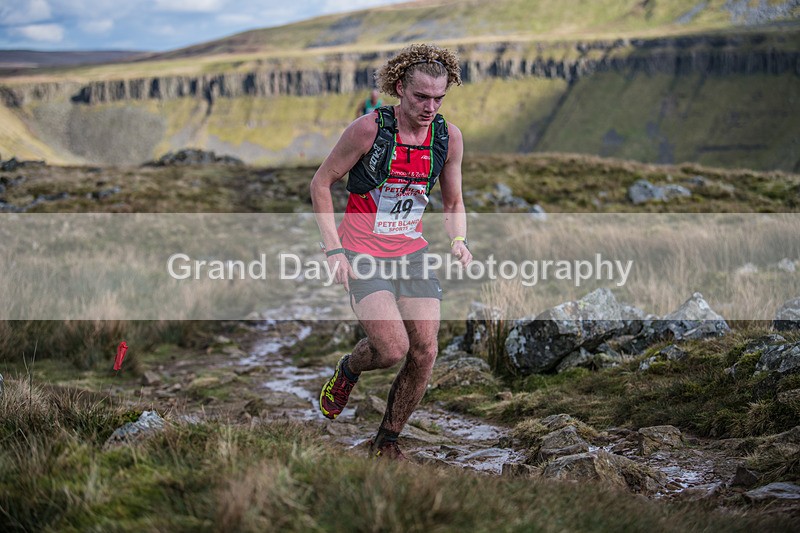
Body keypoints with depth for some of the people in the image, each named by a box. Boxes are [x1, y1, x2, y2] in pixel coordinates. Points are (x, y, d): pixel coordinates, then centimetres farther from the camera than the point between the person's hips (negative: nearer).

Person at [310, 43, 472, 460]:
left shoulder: (448, 137, -1)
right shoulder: (369, 129, -15)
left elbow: (453, 201, 13)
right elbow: (321, 183, -5)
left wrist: (457, 242, -7)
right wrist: (334, 249, -12)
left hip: (412, 252, 5)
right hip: (362, 254, -4)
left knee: (425, 354, -5)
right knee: (393, 349, -19)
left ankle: (386, 443, 16)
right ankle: (348, 371, 19)